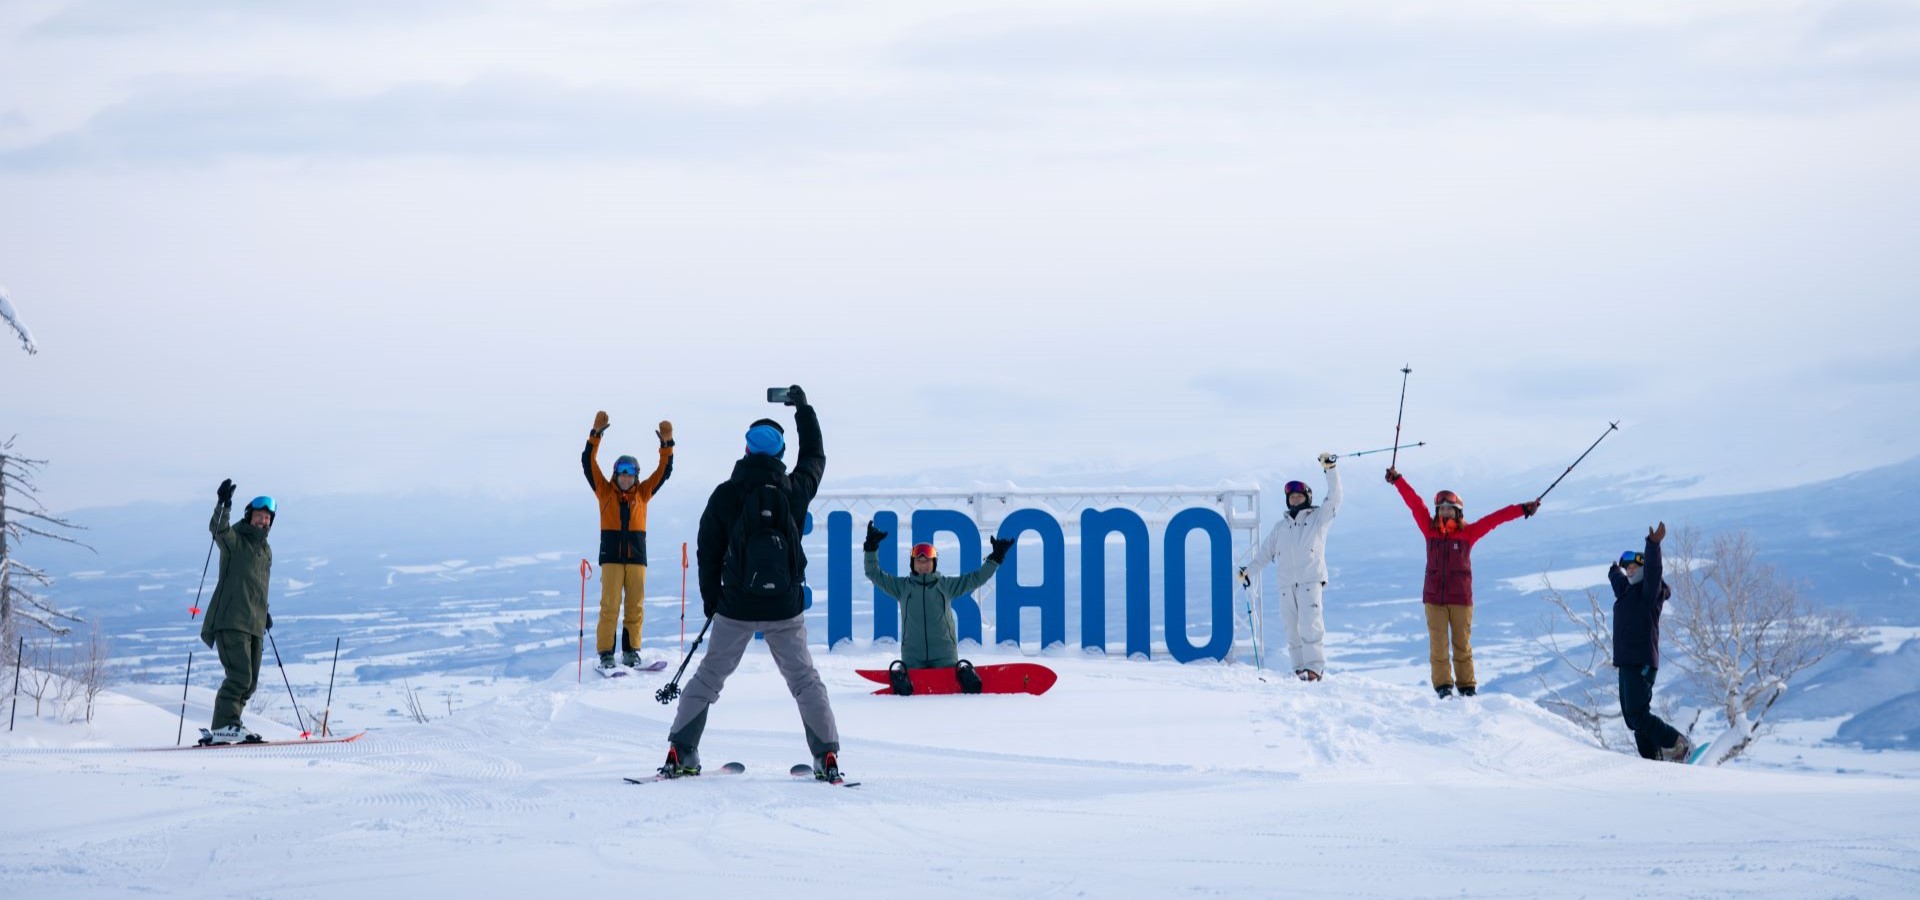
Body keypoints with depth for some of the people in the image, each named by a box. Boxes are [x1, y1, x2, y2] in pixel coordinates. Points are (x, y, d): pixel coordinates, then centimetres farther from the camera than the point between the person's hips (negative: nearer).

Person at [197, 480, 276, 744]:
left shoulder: (266, 550, 22)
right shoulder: (235, 540, -1)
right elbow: (218, 529, -24)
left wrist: (264, 612, 27)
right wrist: (223, 505, -40)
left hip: (254, 623, 8)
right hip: (231, 620, -8)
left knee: (250, 681, 6)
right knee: (239, 675, -17)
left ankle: (226, 726, 11)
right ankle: (223, 726, -16)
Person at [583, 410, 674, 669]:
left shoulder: (643, 493, 12)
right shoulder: (605, 491, 8)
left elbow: (664, 471, 11)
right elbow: (588, 463, 3)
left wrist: (667, 444, -2)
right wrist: (596, 434, -6)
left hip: (637, 558, 2)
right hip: (611, 558, -2)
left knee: (636, 607, 3)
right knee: (609, 607, -6)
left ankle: (631, 651, 13)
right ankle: (605, 653, -2)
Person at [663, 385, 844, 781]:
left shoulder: (726, 495, -6)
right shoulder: (795, 490, -3)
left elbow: (708, 549, 1)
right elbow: (815, 458, 18)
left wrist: (710, 596, 15)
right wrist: (803, 409, 31)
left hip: (735, 606, 0)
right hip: (785, 608, 0)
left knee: (708, 677, 11)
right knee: (805, 680, 10)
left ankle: (680, 754, 6)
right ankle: (827, 756, 1)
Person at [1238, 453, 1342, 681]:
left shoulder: (1319, 518, 13)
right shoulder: (1281, 527, 25)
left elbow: (1334, 498, 0)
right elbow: (1265, 553, 23)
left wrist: (1330, 469, -8)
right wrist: (1249, 571, 10)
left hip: (1311, 580, -5)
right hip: (1286, 584, 5)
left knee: (1309, 624, -18)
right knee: (1292, 628, 1)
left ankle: (1315, 667, -19)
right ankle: (1299, 667, 4)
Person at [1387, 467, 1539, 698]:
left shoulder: (1468, 533, 3)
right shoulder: (1430, 530, 7)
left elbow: (1494, 519, 3)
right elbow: (1415, 503, 7)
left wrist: (1523, 509, 1)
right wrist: (1397, 480, 9)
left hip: (1461, 598, -1)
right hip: (1434, 598, 1)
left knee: (1462, 644, 4)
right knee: (1438, 644, -2)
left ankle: (1467, 686, 11)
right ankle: (1443, 685, 5)